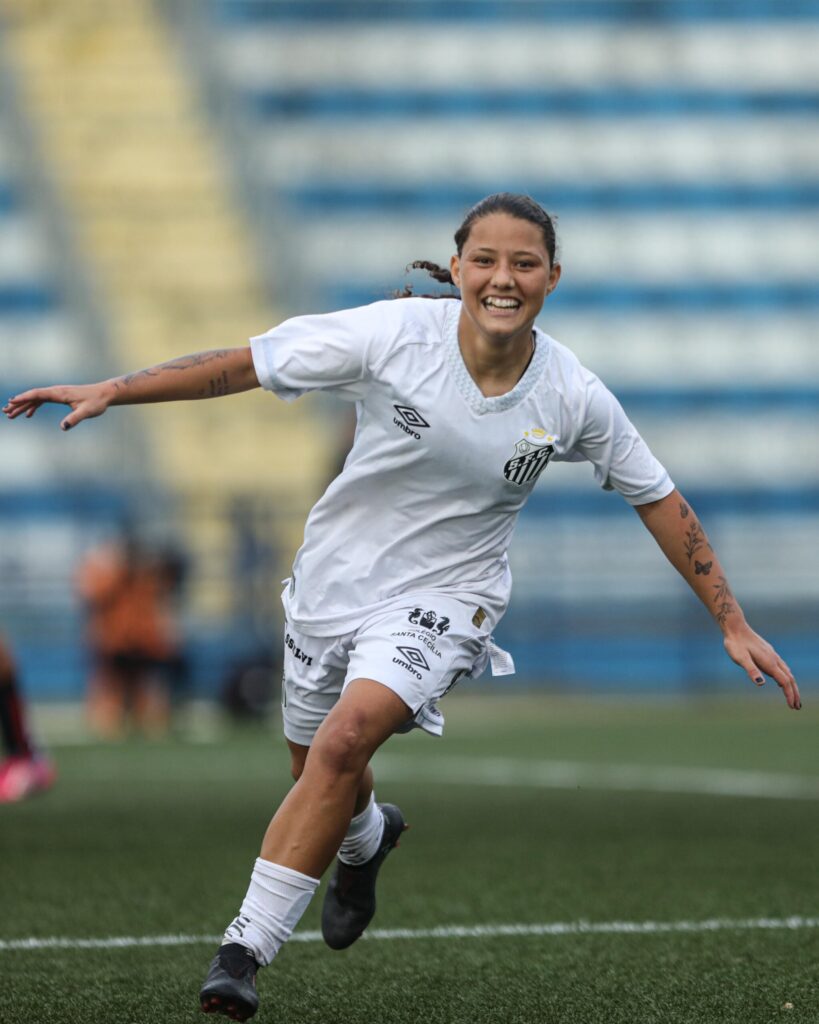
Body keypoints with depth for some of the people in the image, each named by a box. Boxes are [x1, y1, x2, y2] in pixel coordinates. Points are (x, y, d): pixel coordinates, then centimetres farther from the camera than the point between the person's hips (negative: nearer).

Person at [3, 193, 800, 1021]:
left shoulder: (573, 398, -12)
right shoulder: (397, 334, -16)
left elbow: (658, 500, 1)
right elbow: (243, 365, -12)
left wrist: (733, 625, 2)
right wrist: (108, 392, -16)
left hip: (443, 596, -2)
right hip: (336, 574, 2)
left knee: (343, 741, -27)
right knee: (319, 771, 17)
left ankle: (245, 950, -20)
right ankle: (365, 841, 57)